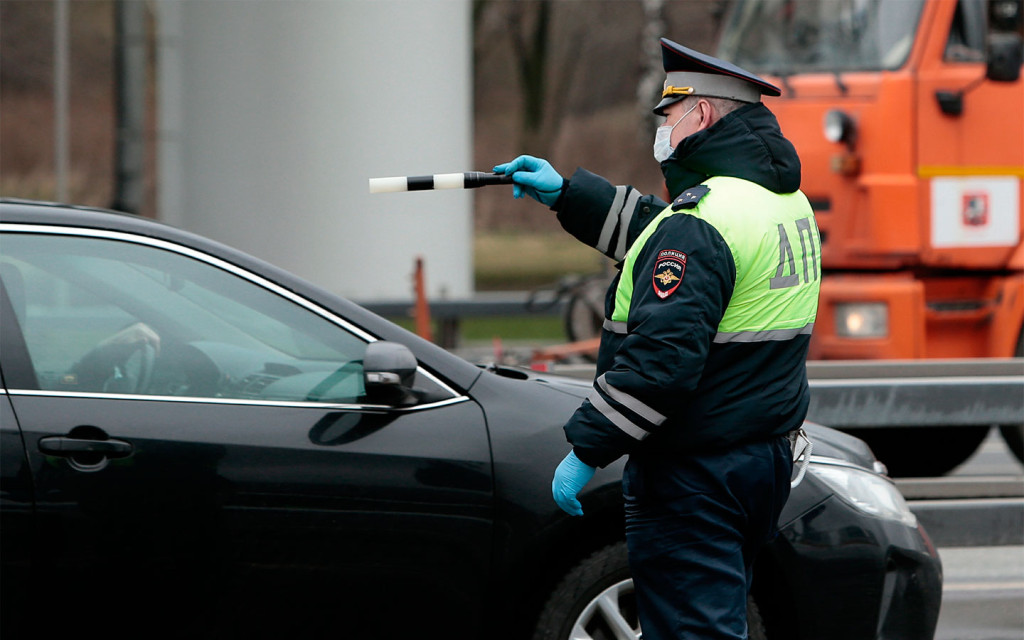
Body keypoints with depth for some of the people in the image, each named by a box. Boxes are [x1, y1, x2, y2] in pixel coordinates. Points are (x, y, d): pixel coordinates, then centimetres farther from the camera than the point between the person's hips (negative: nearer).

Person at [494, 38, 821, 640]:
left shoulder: (701, 220, -20)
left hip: (697, 473, -10)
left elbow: (660, 356, -27)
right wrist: (568, 195, 28)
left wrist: (585, 451, -21)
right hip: (768, 454, 10)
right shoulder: (787, 200, 11)